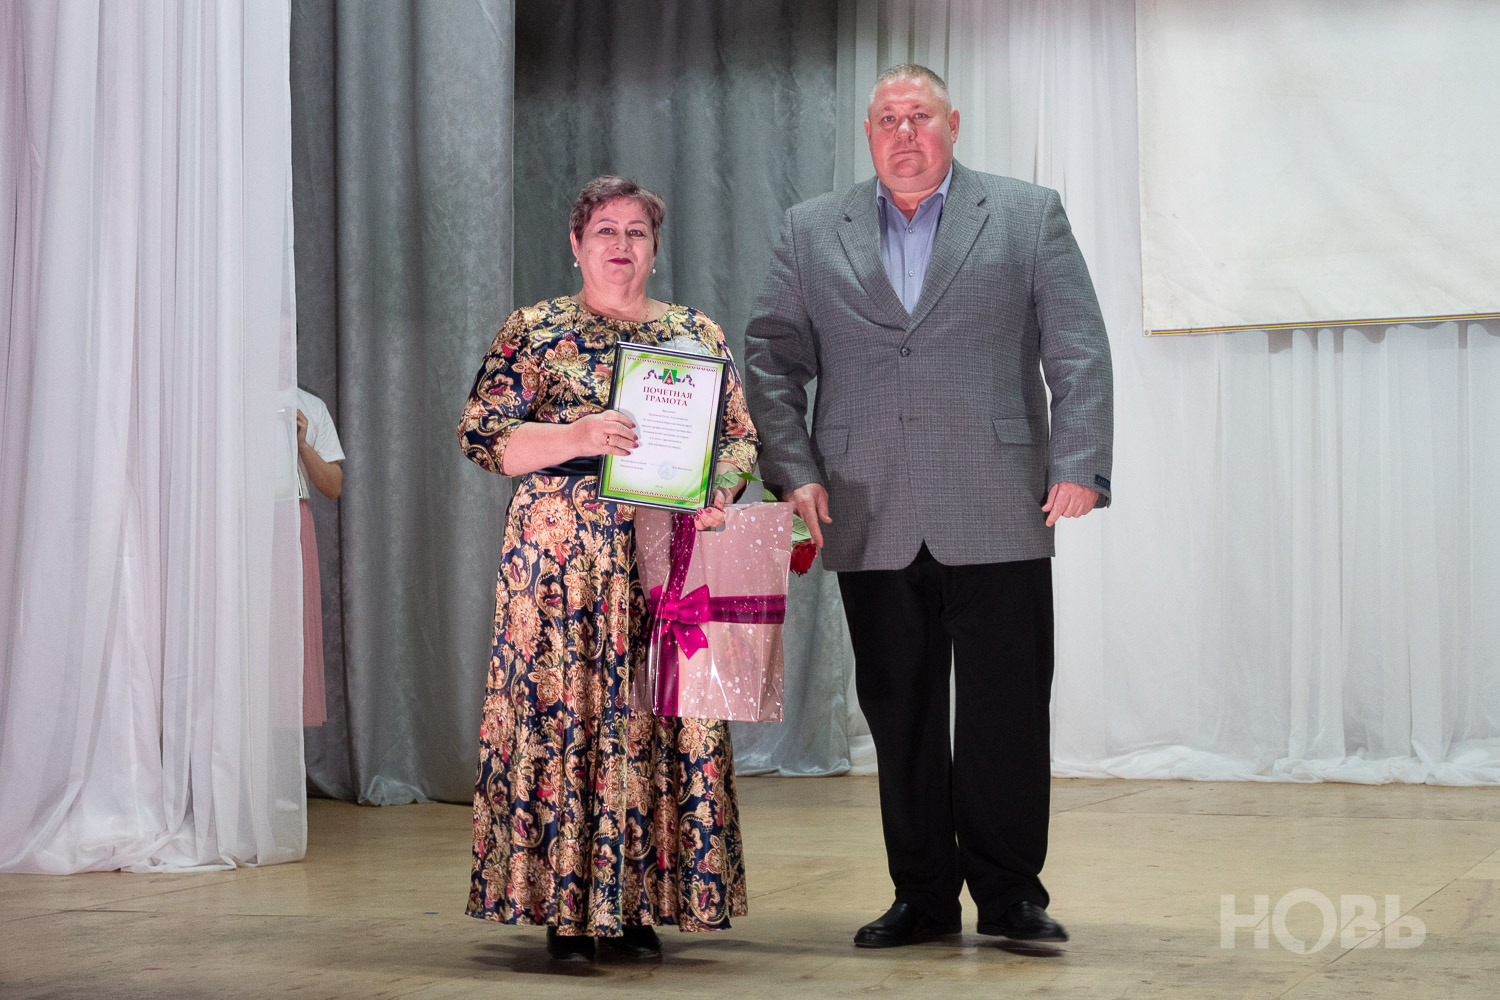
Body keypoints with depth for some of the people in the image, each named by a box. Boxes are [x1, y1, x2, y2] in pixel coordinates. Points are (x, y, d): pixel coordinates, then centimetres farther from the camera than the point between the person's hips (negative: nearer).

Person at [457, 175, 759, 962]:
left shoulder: (698, 333, 14)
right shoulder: (533, 331, 6)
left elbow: (743, 434, 13)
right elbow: (482, 436, -2)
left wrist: (719, 491, -8)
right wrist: (578, 436, -16)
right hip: (562, 556, -2)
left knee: (661, 720, -2)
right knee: (562, 710, -5)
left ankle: (641, 904, 6)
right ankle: (565, 908, 2)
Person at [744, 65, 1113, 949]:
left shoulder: (1029, 215, 8)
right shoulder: (812, 232, 13)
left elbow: (1079, 352, 3)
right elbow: (772, 357, 11)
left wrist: (1080, 467, -7)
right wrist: (793, 470, -1)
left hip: (997, 519, -2)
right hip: (871, 525, 2)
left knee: (1007, 710, -1)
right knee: (899, 712, 6)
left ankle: (1010, 893, 11)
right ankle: (923, 897, 17)